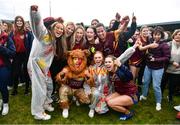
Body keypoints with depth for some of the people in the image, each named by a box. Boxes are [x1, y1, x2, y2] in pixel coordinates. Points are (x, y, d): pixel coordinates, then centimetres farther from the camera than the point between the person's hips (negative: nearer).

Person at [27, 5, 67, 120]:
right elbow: (37, 23, -35)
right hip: (36, 64, -8)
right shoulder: (44, 34, -15)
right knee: (40, 89, -2)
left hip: (45, 66, 8)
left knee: (49, 86, 18)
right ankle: (38, 113, 16)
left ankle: (46, 104, 42)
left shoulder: (56, 41, 10)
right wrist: (34, 11, -51)